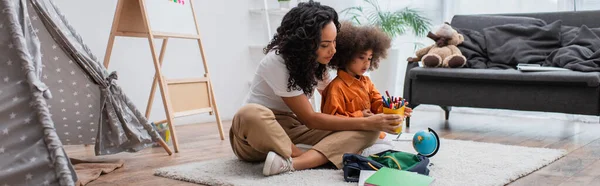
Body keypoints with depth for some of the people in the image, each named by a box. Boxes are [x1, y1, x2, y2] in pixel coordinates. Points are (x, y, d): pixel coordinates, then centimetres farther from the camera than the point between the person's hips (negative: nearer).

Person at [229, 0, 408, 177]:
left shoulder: (314, 59, -3)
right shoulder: (277, 62, -23)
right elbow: (310, 119, -21)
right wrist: (366, 123, -23)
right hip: (259, 130, -6)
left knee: (368, 131, -17)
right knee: (251, 116, -43)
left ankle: (289, 163, -34)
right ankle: (314, 159, -23)